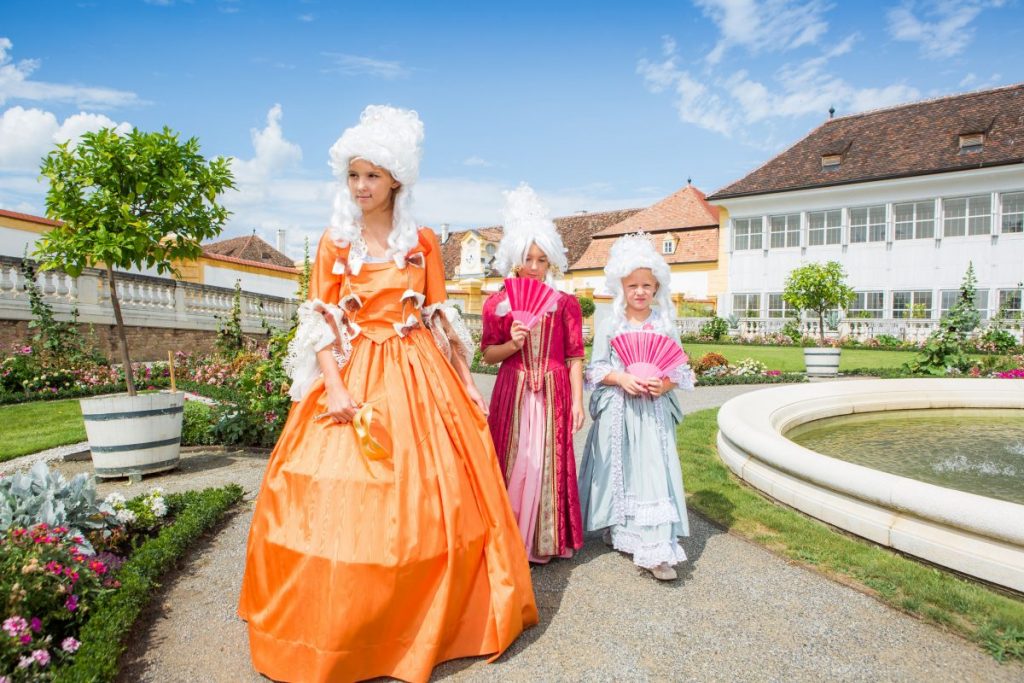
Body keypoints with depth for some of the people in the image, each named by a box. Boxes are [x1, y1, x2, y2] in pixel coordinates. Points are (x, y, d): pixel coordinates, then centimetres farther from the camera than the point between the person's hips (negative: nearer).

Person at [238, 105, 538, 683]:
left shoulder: (423, 242, 6)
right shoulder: (335, 241, 4)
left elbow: (439, 315, 7)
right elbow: (320, 320, -1)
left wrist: (466, 381, 3)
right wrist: (334, 387, -13)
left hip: (418, 377, 1)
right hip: (354, 375, 0)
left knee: (426, 500, 5)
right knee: (343, 506, 2)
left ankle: (435, 619, 28)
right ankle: (343, 633, 25)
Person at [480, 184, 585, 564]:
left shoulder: (566, 303, 1)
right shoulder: (497, 303, 2)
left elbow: (575, 357, 2)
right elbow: (488, 354, 5)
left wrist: (577, 401, -3)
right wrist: (512, 344, -14)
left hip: (553, 393, 0)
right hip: (512, 392, 1)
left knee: (547, 462, 5)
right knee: (511, 462, 6)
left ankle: (543, 540, 22)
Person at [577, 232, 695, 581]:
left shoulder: (664, 324, 5)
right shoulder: (609, 324, 1)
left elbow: (681, 369, 7)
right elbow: (596, 368, 1)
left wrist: (666, 383, -14)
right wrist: (621, 378, -16)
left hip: (654, 409, 1)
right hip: (617, 409, 0)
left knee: (655, 470, -4)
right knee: (618, 467, 9)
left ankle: (656, 549, 0)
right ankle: (617, 527, 32)